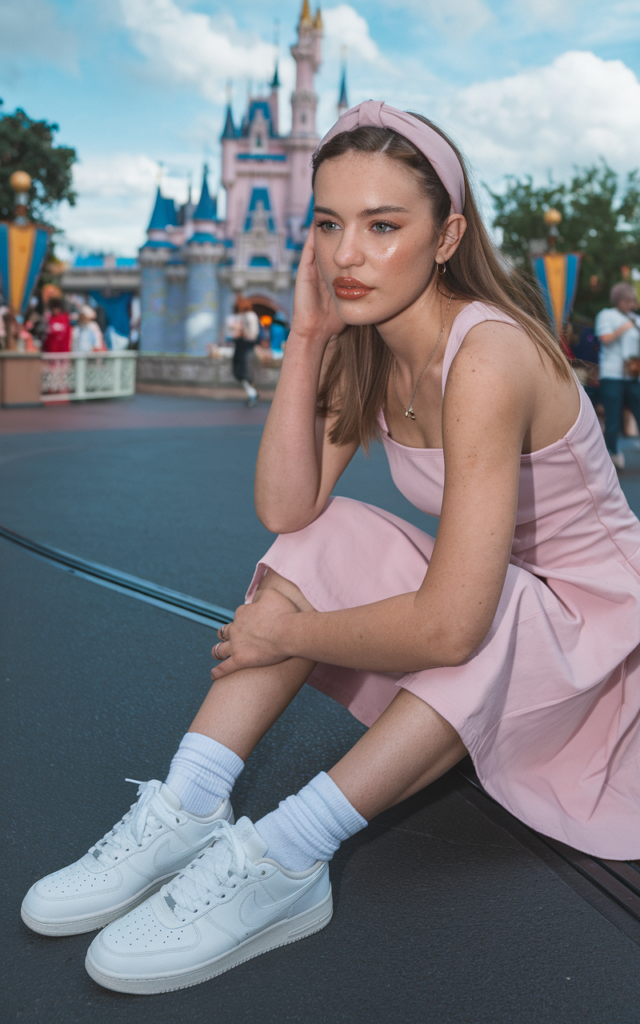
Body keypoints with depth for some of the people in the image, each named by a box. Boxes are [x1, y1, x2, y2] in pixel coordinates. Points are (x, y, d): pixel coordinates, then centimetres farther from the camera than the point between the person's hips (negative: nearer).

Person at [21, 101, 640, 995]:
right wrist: (307, 338, -19)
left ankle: (284, 859, -31)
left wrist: (287, 633, -22)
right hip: (480, 609, 6)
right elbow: (287, 511, -15)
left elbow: (451, 624, -36)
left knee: (489, 619, -36)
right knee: (326, 543, -14)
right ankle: (188, 812, -19)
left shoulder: (488, 356, -30)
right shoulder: (368, 348, -5)